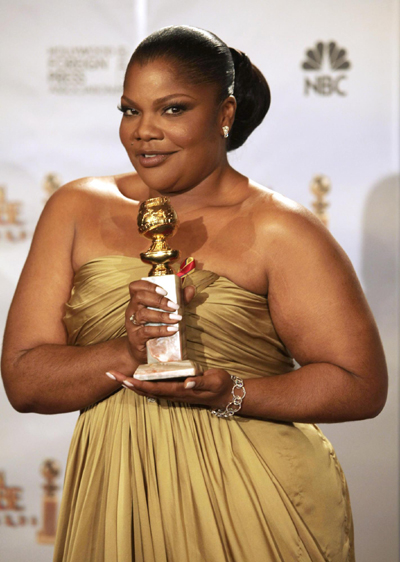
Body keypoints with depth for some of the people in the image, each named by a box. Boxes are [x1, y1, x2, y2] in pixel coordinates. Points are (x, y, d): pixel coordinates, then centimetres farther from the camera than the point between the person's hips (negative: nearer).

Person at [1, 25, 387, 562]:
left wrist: (231, 393, -20)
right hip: (113, 504, 3)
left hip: (256, 512, -3)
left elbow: (362, 385, -7)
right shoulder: (77, 210, 5)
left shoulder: (277, 229, -5)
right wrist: (128, 353, -18)